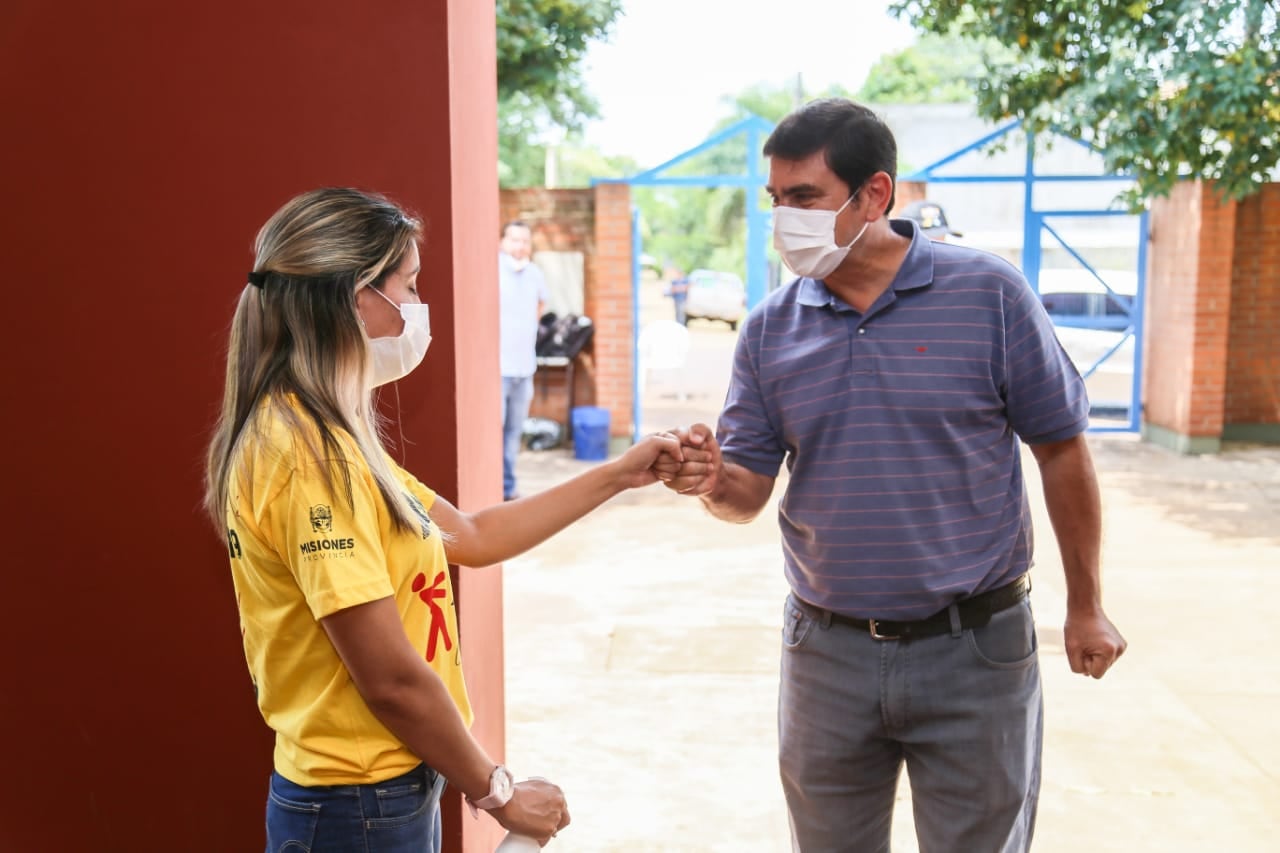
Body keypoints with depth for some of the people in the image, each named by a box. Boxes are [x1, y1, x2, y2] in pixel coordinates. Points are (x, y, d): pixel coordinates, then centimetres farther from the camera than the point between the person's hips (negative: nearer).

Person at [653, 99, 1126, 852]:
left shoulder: (990, 295, -9)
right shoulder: (771, 329, -1)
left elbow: (1062, 451, -1)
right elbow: (749, 492, 2)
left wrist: (1086, 608, 2)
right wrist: (715, 482, -22)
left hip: (972, 648, -2)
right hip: (828, 650, 3)